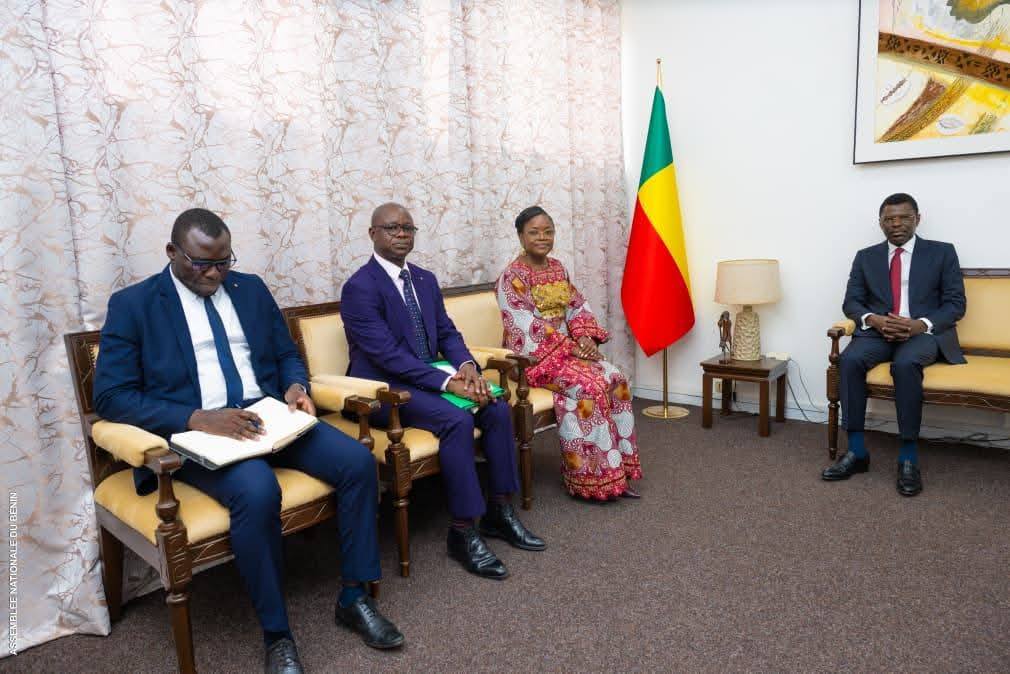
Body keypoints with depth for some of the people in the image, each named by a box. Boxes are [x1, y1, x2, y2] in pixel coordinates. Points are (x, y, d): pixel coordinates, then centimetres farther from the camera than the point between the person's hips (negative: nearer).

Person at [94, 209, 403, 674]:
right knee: (256, 491, -35)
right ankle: (276, 633, -13)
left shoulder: (251, 288, 14)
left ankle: (354, 598, -1)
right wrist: (198, 419, -21)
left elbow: (286, 354, 19)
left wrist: (295, 386, -6)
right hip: (195, 432, -4)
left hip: (268, 415, 5)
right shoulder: (132, 304, 0)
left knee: (357, 460, -18)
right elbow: (111, 396, -7)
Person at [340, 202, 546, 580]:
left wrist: (466, 365, -12)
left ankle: (499, 512, 2)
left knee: (498, 409, -12)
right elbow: (387, 354, -22)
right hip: (383, 388, -7)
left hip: (427, 378, 8)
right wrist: (448, 383, -27)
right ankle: (462, 533, -17)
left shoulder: (425, 279, 12)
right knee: (456, 420, -30)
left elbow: (447, 333, 11)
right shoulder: (359, 287, -13)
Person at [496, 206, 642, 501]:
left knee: (615, 378, -16)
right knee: (590, 385, -28)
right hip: (534, 356, -7)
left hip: (568, 349, 7)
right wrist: (571, 349, -20)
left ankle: (616, 470, -8)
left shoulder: (557, 267, 12)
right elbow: (528, 328, -18)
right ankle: (593, 479, -15)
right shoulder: (513, 276, -12)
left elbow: (578, 307, 13)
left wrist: (586, 338, -7)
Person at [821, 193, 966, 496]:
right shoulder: (866, 256, 15)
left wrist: (920, 324, -17)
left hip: (925, 333, -2)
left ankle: (909, 457, -27)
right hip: (877, 331, 2)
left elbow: (956, 304, 3)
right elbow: (851, 302, 9)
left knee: (905, 364, -37)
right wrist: (874, 320, -14)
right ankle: (857, 452, -25)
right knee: (849, 359, -31)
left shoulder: (942, 252, 9)